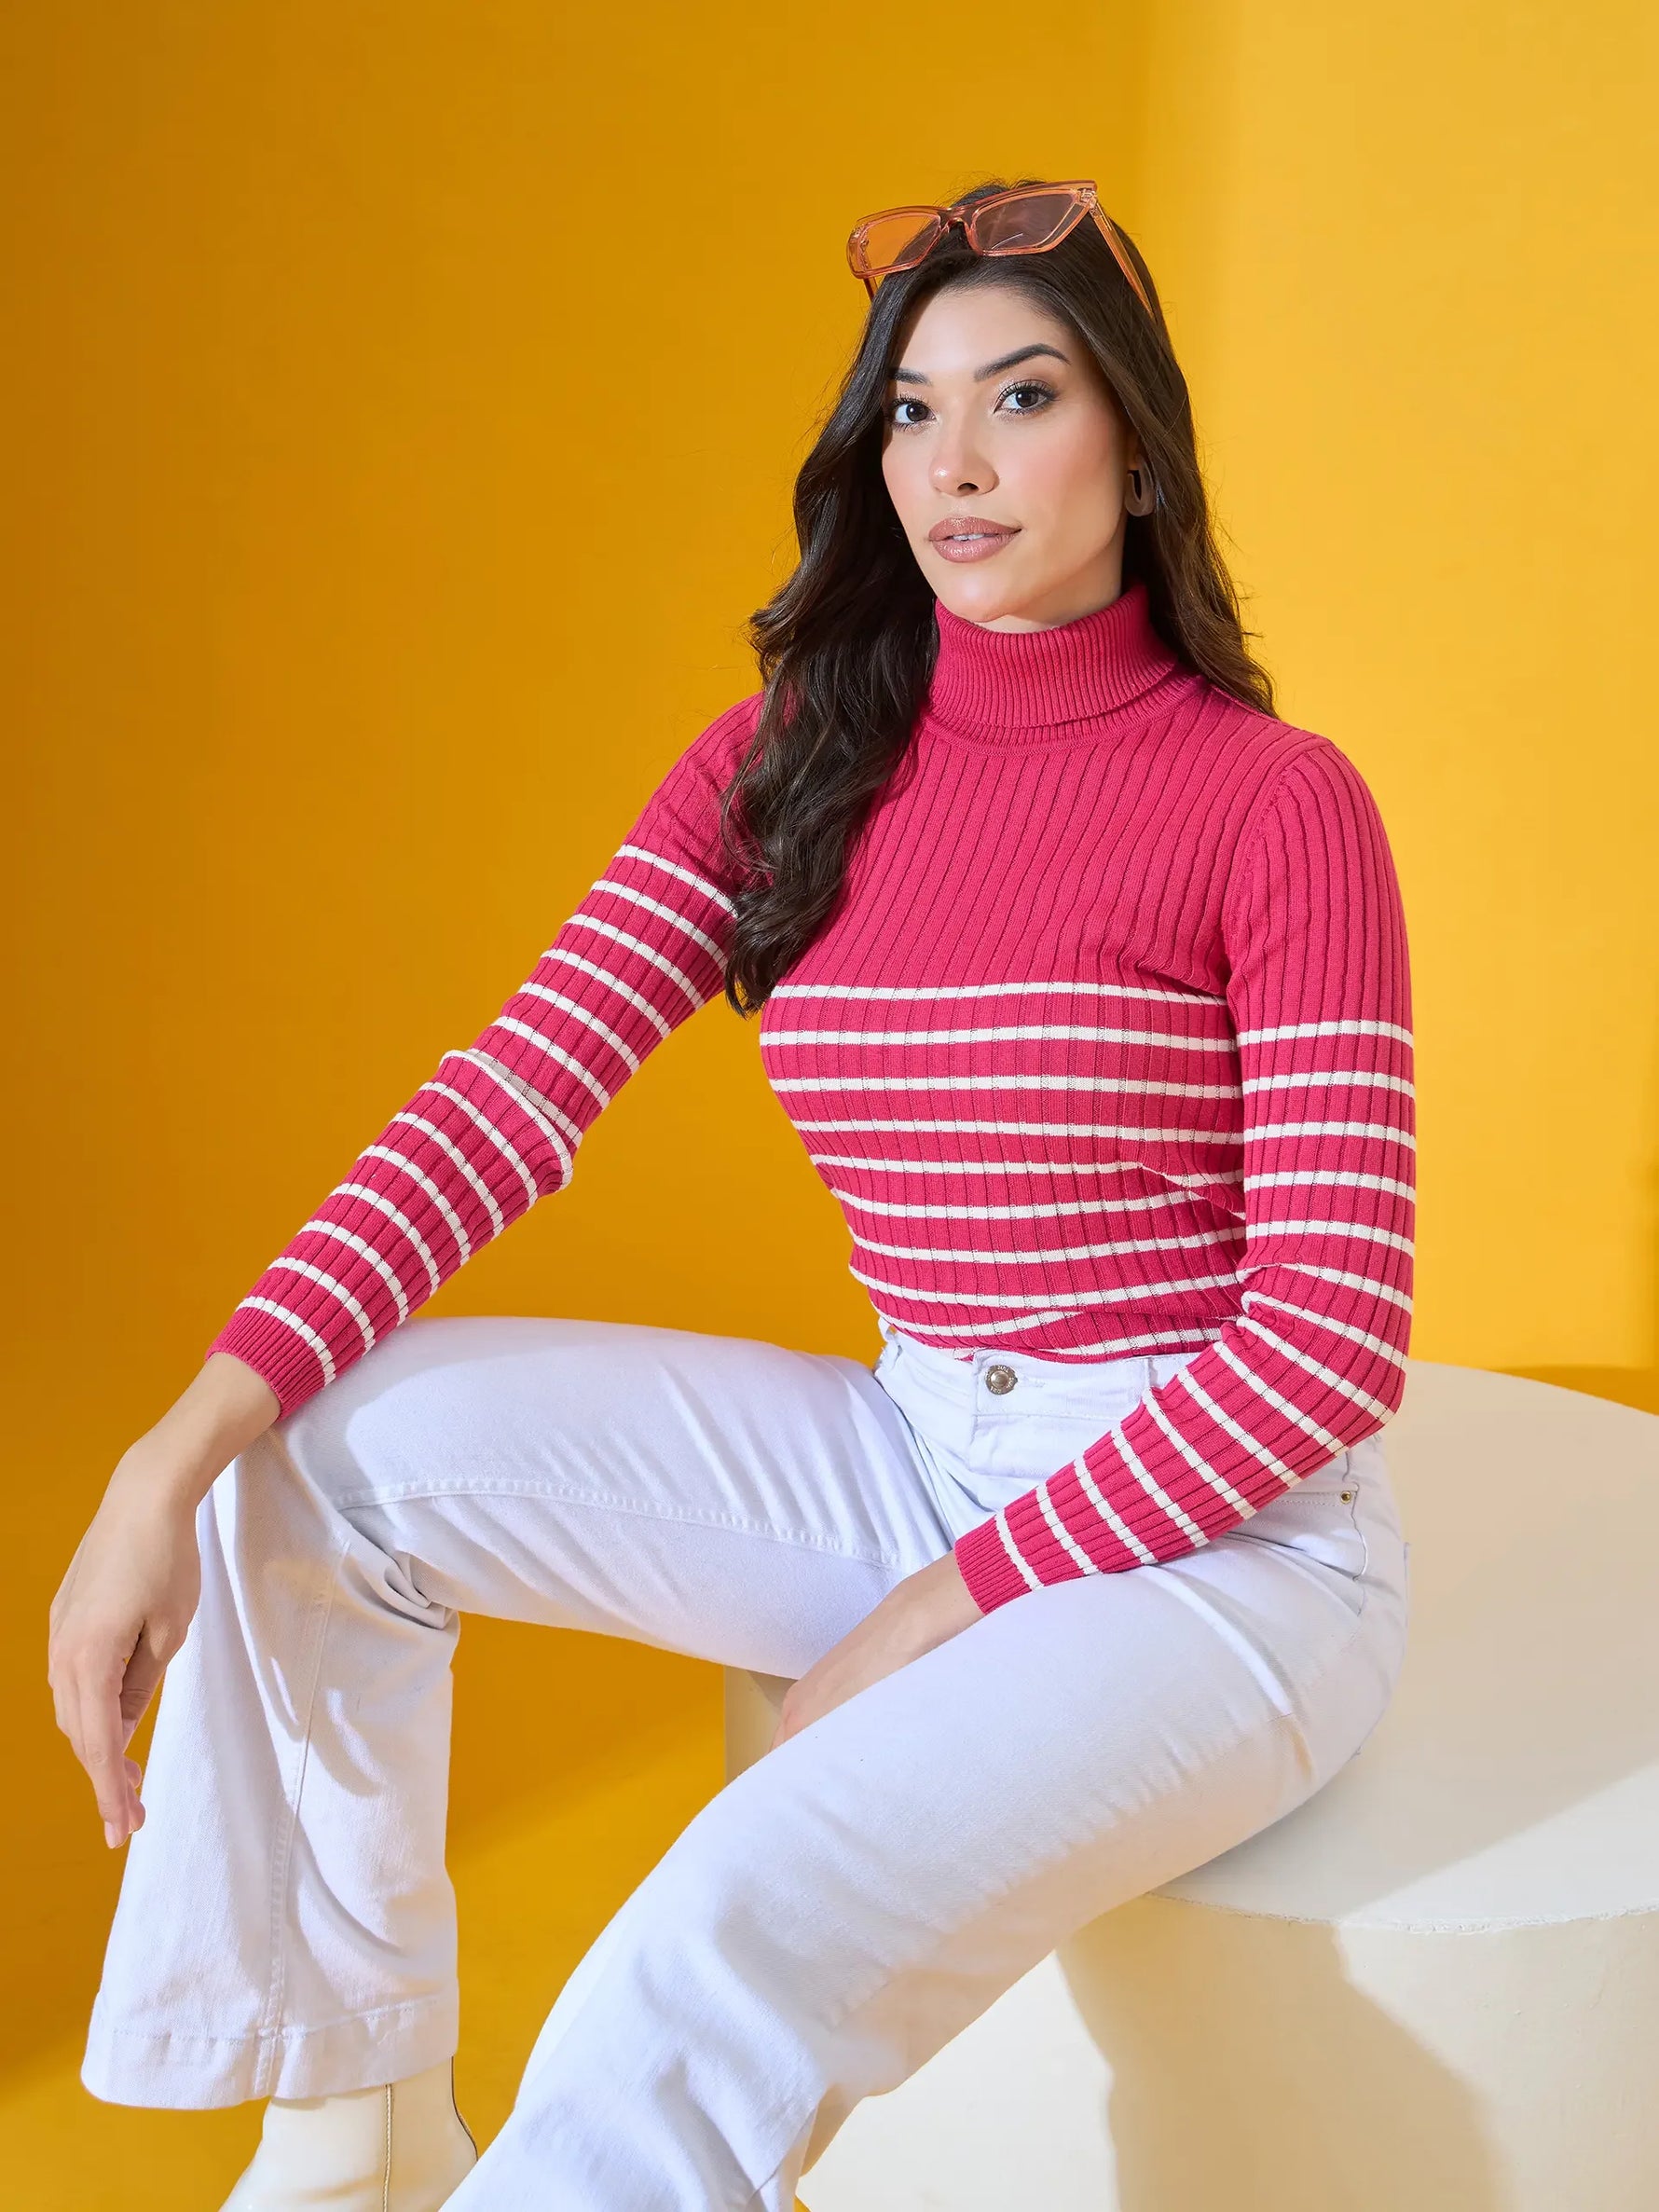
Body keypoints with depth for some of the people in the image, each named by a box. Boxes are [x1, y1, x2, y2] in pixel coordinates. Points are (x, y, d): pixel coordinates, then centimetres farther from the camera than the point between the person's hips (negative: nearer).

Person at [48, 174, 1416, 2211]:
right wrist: (178, 1457, -18)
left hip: (1219, 1537, -5)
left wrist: (948, 1605, -14)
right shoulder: (781, 768, 3)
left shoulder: (1275, 803, -12)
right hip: (913, 1451, 6)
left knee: (732, 1955, -31)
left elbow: (1335, 1334, -13)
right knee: (319, 1452, -8)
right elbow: (506, 1102, -7)